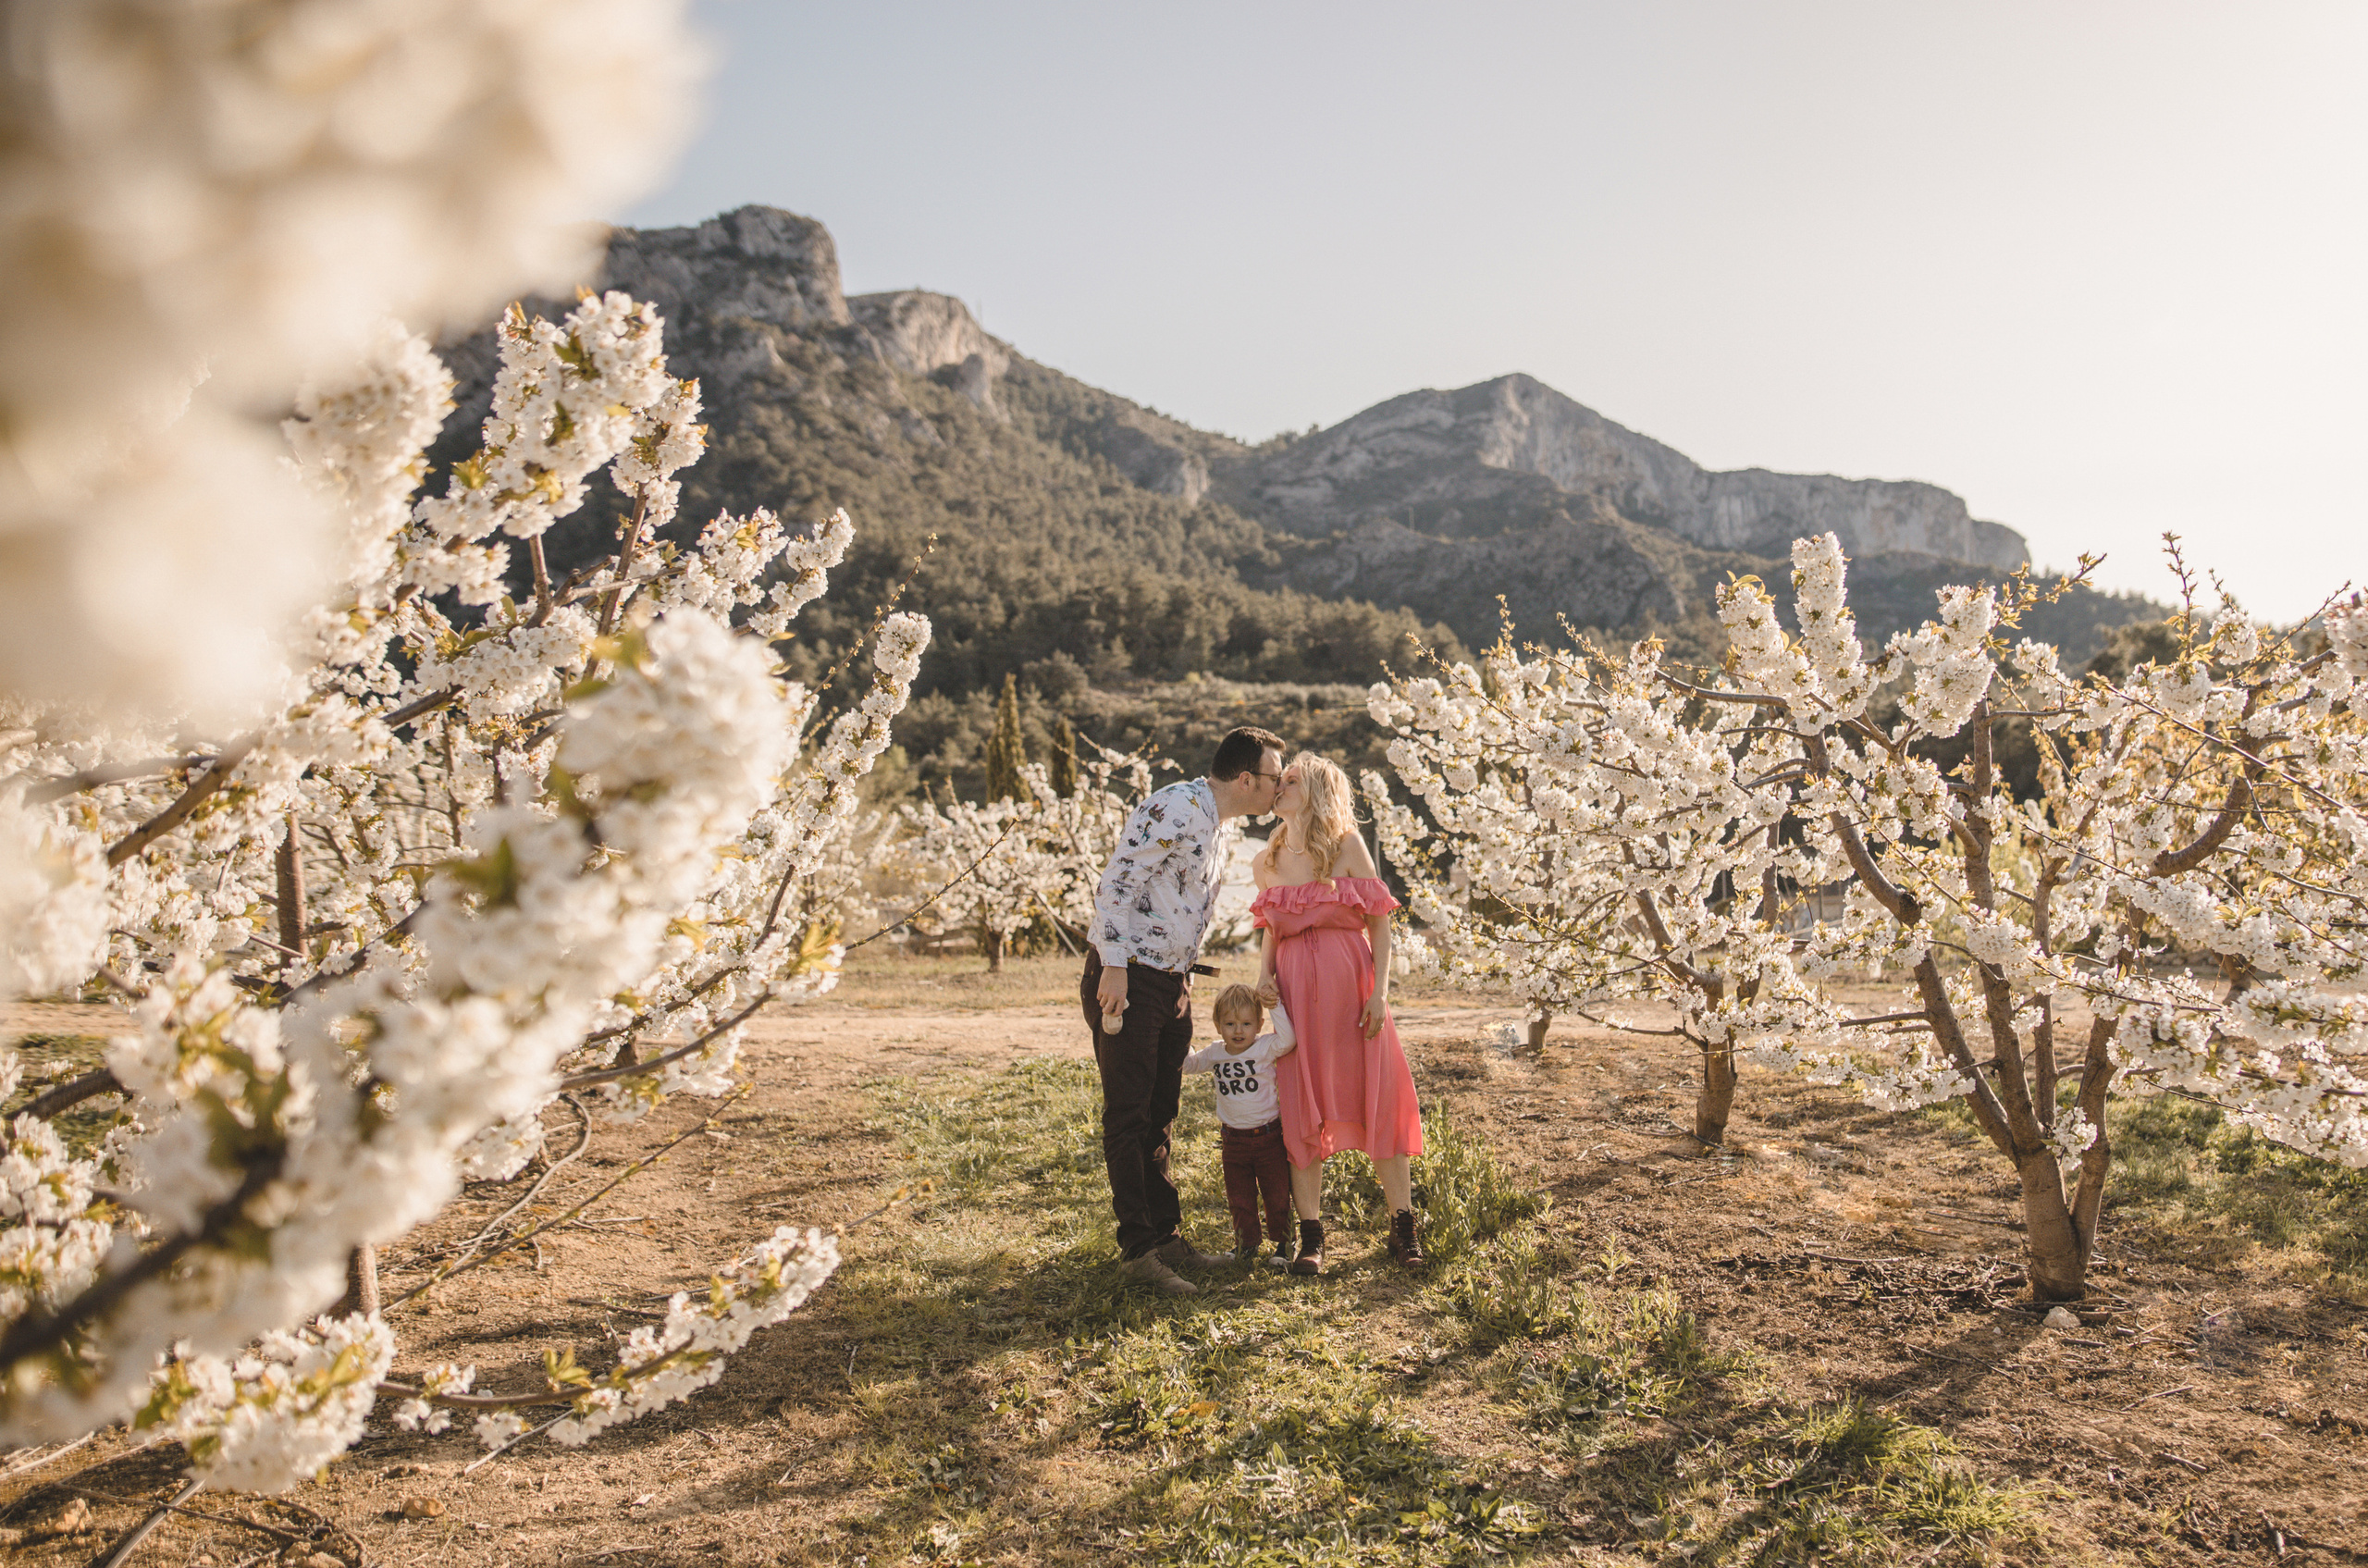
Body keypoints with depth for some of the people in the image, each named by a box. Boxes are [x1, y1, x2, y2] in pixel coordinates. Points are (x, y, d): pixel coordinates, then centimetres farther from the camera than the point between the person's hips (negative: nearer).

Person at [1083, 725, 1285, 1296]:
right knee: (1128, 1116, -1)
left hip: (1172, 982, 9)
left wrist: (1184, 980, 18)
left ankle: (1166, 1236, 24)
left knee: (1160, 1116, 15)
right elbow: (1117, 884, -21)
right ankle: (1137, 1248, 6)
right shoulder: (1175, 809, -18)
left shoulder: (1223, 830, 13)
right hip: (1125, 978, -9)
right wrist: (1114, 967, -23)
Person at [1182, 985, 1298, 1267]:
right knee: (1239, 1199, 11)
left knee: (1277, 1196, 5)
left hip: (1269, 1136, -4)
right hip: (1233, 1141, 4)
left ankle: (1282, 1244, 21)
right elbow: (1188, 1064, 18)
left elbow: (1287, 1040, -31)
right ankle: (1246, 1245, 26)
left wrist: (1276, 1006, -30)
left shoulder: (1265, 1048, -11)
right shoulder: (1214, 1054, 2)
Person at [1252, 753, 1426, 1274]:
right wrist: (1264, 975, 0)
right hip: (1296, 991, 3)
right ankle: (1310, 1236, 9)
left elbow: (1380, 924, -1)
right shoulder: (1266, 864, 9)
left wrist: (1379, 993, -9)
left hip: (1352, 986, -3)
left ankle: (1403, 1228, 12)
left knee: (1377, 1099, -1)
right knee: (1301, 1111, 1)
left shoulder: (1347, 847, -1)